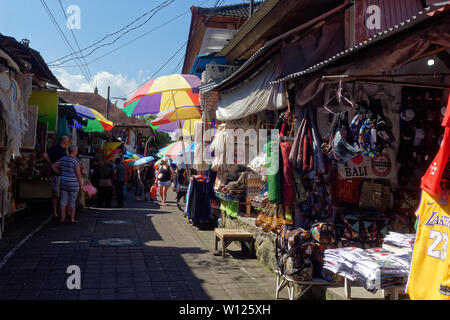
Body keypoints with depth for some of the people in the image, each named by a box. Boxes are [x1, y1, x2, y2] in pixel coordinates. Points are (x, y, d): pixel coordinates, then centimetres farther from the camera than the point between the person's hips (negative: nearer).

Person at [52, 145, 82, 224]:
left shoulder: (63, 158, 2)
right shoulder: (75, 161, -16)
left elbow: (54, 166, 8)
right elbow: (78, 174, -15)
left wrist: (61, 173, 11)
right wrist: (81, 184, -3)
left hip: (64, 182, 5)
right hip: (73, 184, -5)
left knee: (64, 200, 10)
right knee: (73, 201, 5)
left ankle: (62, 218, 13)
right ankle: (72, 219, 11)